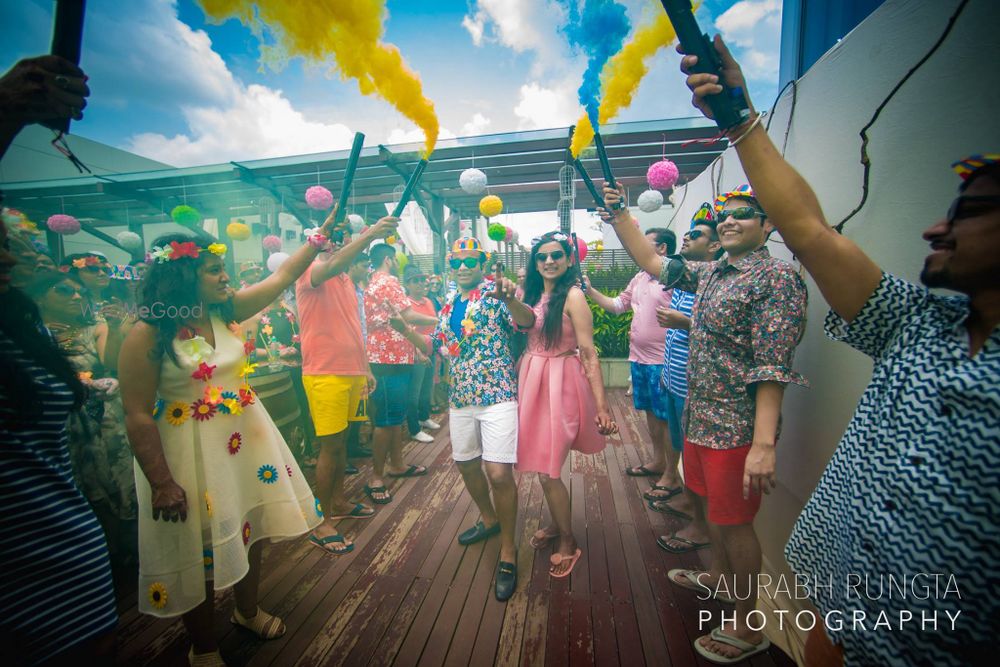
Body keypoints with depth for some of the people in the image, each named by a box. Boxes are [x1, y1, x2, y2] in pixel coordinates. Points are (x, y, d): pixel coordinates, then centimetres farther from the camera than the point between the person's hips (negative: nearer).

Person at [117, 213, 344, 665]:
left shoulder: (227, 311, -1)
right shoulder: (148, 335, -17)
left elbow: (282, 277, 1)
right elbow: (138, 416, -17)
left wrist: (321, 233, -1)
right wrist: (162, 483, -18)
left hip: (246, 438, 6)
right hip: (189, 453, -5)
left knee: (249, 530, 19)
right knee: (199, 550, 10)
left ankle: (248, 611, 47)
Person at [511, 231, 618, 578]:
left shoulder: (573, 295, -12)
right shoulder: (532, 293, 9)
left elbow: (589, 354, -16)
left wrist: (602, 406, -18)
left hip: (560, 384, -6)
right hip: (531, 380, 6)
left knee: (547, 470, -1)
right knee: (541, 464, 16)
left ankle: (568, 543, 24)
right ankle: (557, 525, 41)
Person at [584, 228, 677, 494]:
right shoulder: (640, 277, 12)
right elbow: (617, 305, 17)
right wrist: (590, 291, 8)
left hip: (662, 361, -8)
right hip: (638, 357, 8)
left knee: (667, 417, 3)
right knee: (651, 412, 20)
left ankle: (671, 476, 19)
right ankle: (658, 462, 38)